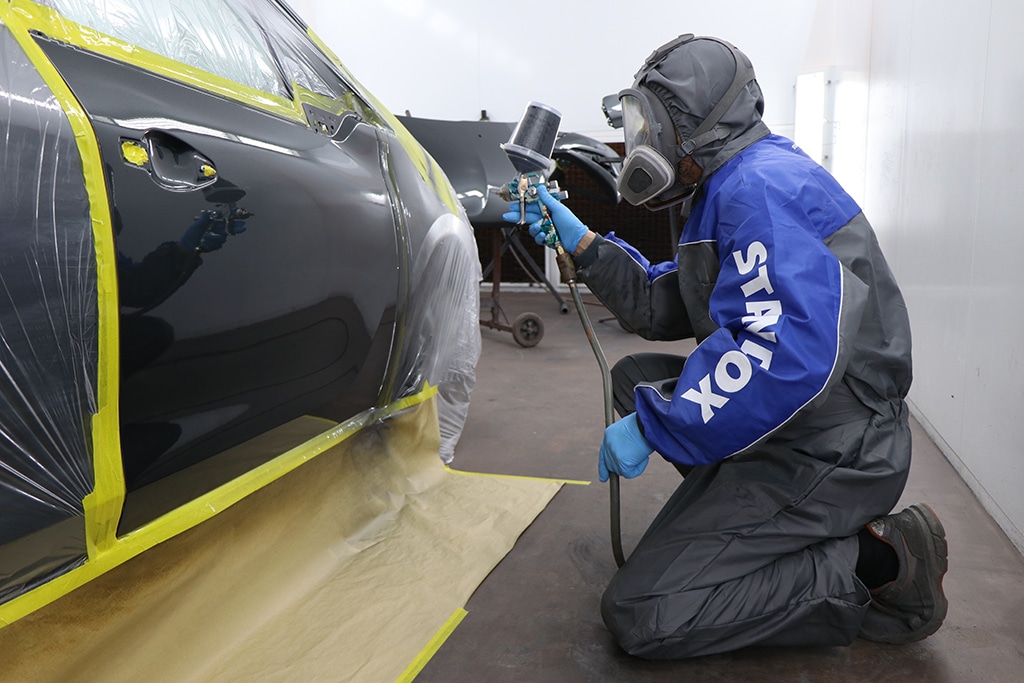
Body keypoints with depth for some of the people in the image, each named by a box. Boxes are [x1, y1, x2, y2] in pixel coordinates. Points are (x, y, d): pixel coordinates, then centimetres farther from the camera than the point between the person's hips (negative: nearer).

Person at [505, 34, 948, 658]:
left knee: (638, 617, -11)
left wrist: (652, 427, -24)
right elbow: (662, 307, 18)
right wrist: (581, 243, 10)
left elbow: (792, 353, -32)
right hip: (793, 427, 10)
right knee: (636, 376, 19)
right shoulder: (728, 191, 16)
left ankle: (875, 561, -6)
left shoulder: (761, 188, -19)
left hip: (829, 453, -10)